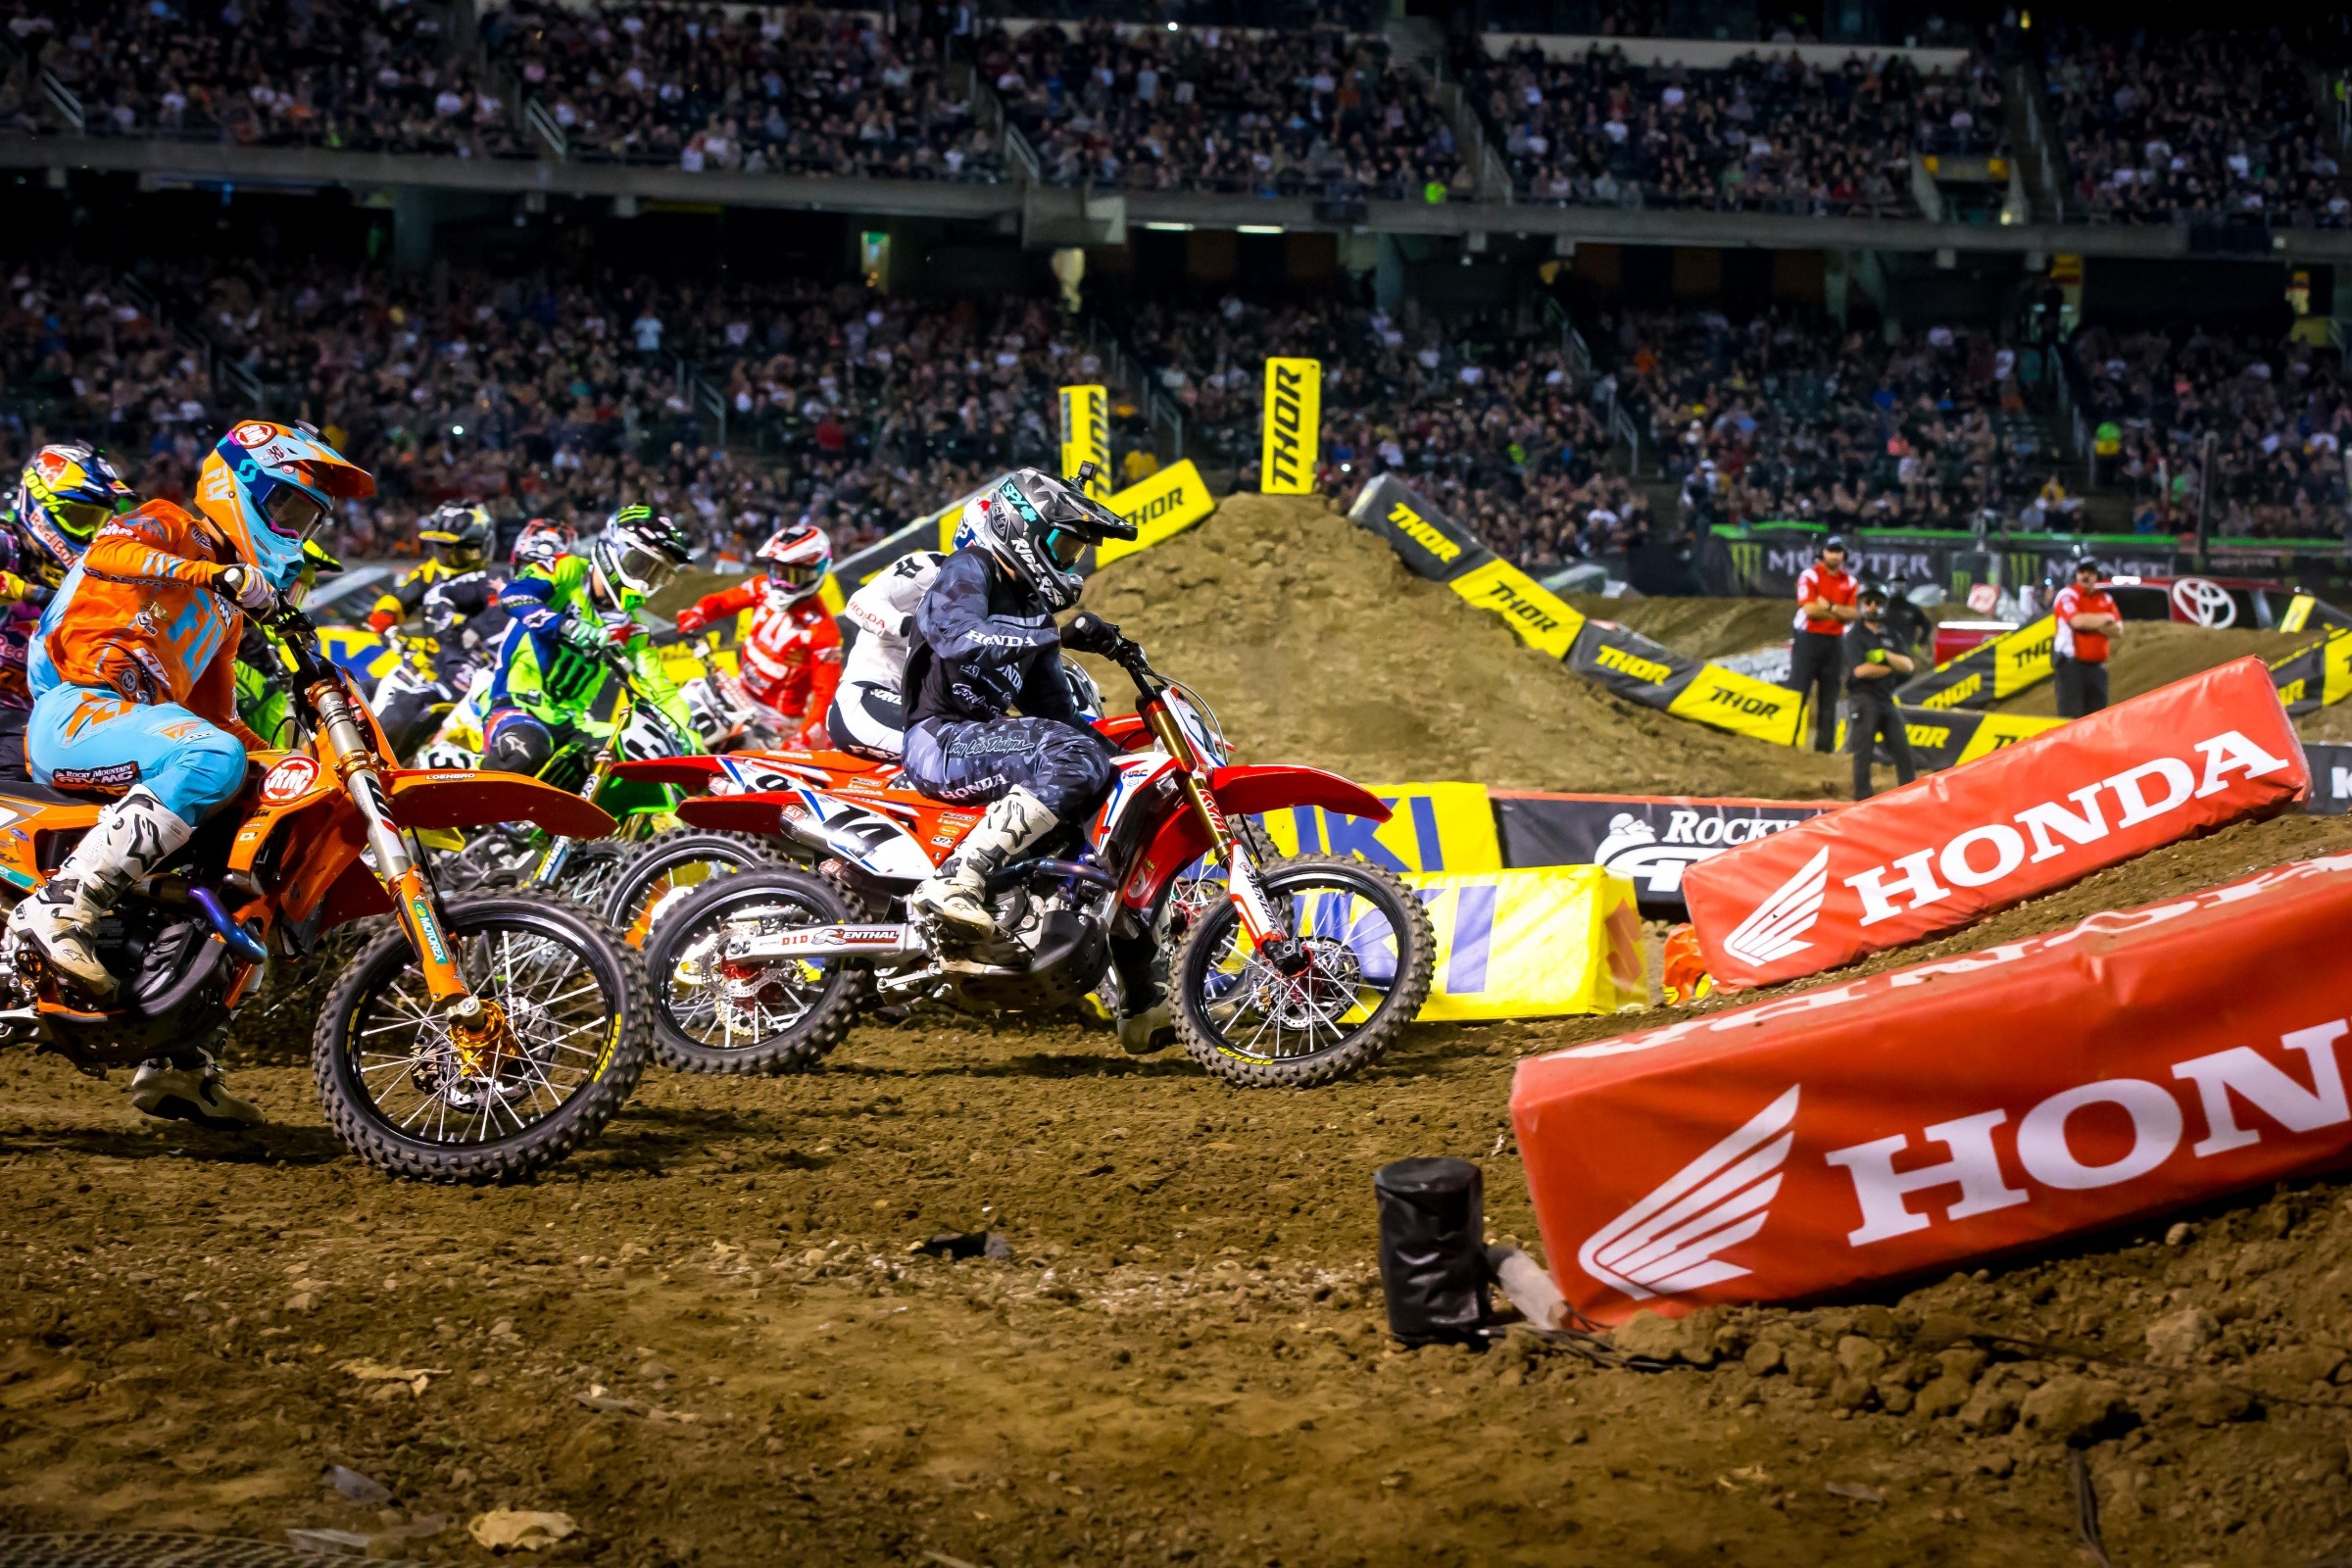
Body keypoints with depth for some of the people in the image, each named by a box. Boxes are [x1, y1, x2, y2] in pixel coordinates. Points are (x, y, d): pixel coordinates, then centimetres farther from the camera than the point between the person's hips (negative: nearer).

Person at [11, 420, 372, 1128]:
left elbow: (214, 712, 31)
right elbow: (108, 554, -21)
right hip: (75, 710, -10)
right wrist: (221, 576, -31)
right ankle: (61, 905, -40)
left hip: (133, 727, 10)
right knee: (211, 758, -35)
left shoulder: (227, 613, 30)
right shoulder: (170, 526, 3)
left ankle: (175, 1062, 11)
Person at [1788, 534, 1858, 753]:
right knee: (1797, 690, -7)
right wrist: (1839, 613, -8)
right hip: (1808, 638, -5)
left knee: (1829, 695, 7)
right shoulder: (1809, 576, -7)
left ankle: (1825, 743, 11)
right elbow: (1810, 610, -17)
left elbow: (1852, 615, 0)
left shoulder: (1849, 581, 8)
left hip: (1834, 642, 5)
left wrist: (1829, 607, -15)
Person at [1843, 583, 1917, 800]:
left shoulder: (1890, 635, 16)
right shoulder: (1854, 635, -2)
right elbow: (1860, 670, -15)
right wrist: (1891, 668, -5)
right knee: (1863, 753, -7)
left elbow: (1907, 665, 5)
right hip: (1863, 699, -6)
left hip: (1887, 699, 6)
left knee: (1903, 750, 3)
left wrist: (1886, 656, -12)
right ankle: (1863, 799, -5)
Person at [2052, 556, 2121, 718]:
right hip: (2072, 663, -6)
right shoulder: (2067, 595, -3)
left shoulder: (2105, 598, 15)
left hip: (2097, 666, 6)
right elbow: (2077, 620, -21)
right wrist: (2104, 619, -5)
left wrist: (2092, 623, -11)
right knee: (2071, 716, -11)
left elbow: (2118, 630, 5)